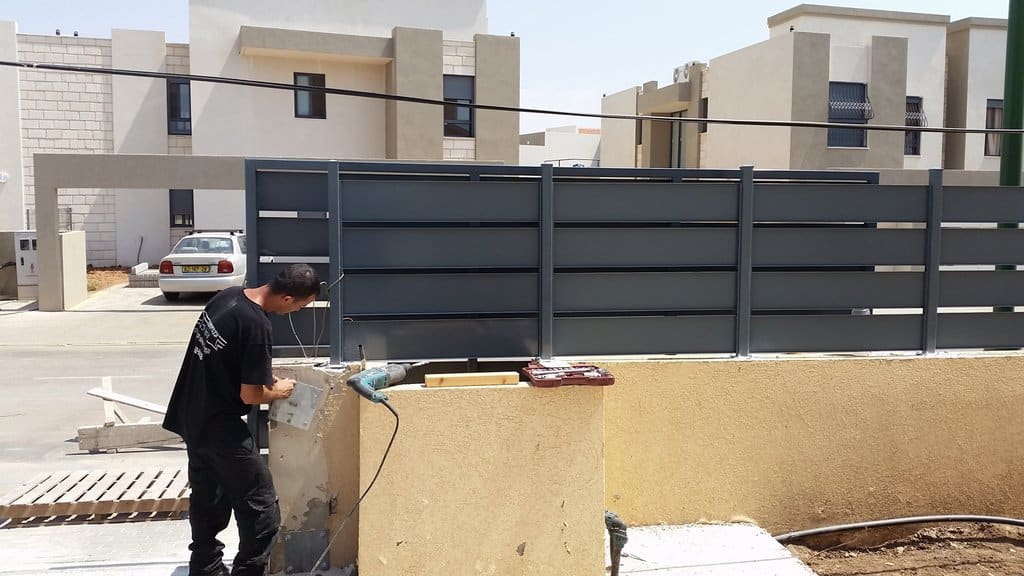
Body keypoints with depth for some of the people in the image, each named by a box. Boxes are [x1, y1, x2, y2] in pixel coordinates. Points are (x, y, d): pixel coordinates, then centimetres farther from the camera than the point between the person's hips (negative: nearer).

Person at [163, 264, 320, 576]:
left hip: (192, 417, 10)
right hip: (219, 426, -10)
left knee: (209, 500, 22)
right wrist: (278, 391, -1)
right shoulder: (256, 325, -25)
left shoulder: (228, 295, 1)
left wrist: (262, 374, 12)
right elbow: (250, 395, -20)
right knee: (262, 511, -1)